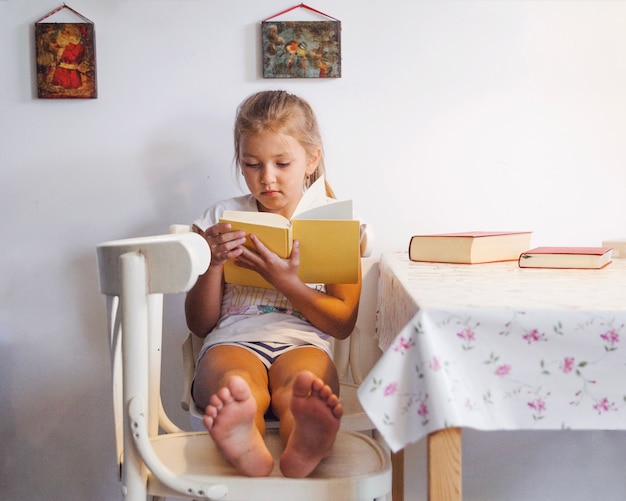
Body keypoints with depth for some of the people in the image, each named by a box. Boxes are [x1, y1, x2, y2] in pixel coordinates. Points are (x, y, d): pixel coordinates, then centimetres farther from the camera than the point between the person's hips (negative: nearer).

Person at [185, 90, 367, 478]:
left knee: (304, 383, -39)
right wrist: (214, 263, -5)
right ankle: (245, 446, -69)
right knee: (235, 386, -38)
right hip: (233, 340, 1)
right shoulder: (222, 219, 16)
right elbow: (200, 324, 15)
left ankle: (304, 448, -70)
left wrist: (285, 280, -7)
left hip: (303, 342, 0)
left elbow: (344, 323, 8)